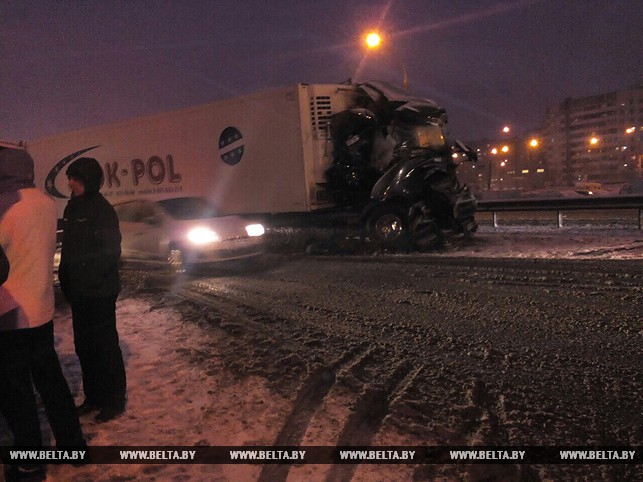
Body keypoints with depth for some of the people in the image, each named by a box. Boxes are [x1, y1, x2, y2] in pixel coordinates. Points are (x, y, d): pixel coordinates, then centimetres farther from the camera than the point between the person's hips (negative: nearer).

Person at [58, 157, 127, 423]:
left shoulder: (102, 210, -13)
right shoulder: (73, 207, 10)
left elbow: (111, 251, -16)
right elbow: (68, 248, 14)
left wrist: (90, 279, -17)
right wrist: (66, 281, 8)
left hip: (99, 292, -8)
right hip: (79, 291, 8)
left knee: (104, 344, 1)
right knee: (84, 344, 15)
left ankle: (114, 400, 15)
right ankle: (93, 396, 29)